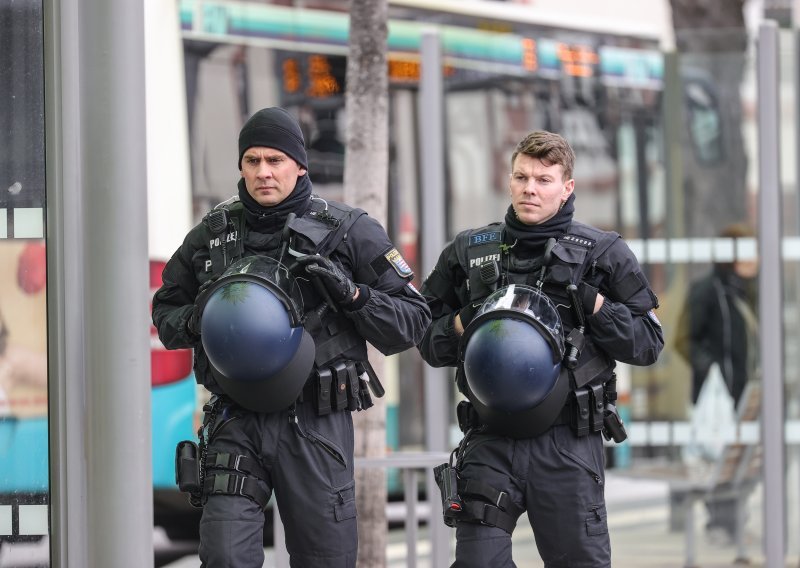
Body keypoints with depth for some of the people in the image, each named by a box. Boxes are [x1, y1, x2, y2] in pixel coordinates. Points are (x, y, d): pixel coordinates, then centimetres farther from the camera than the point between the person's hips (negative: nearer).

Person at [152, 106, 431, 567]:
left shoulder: (350, 232, 1)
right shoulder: (212, 235, 9)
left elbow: (412, 321, 2)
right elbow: (165, 311, 22)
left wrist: (352, 295, -15)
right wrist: (194, 322, -1)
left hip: (316, 424, -1)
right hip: (236, 421, 1)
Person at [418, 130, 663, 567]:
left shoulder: (603, 253, 6)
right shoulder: (466, 252, 12)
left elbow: (648, 343, 6)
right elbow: (428, 343, 18)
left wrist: (595, 307, -8)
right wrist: (461, 325, -2)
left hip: (568, 445, -2)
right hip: (490, 443, 2)